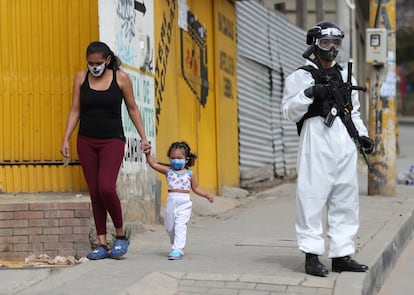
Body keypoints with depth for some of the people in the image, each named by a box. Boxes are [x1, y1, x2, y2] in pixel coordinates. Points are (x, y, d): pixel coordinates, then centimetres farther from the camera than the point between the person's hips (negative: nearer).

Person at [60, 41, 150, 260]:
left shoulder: (121, 78, -2)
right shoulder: (81, 78, 3)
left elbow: (132, 109, 6)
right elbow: (75, 111, 6)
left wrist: (143, 137, 2)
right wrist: (66, 140, 0)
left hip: (112, 140, -3)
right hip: (86, 141, 3)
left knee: (106, 188, -19)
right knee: (94, 192, 2)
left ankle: (121, 235, 2)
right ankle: (102, 244, 7)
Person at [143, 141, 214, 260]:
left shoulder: (189, 173, 7)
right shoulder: (168, 171, 8)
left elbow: (196, 188, 16)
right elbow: (154, 164, 2)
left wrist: (207, 195, 8)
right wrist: (148, 154, -10)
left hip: (184, 202, -3)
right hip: (171, 201, 3)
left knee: (180, 225, -14)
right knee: (169, 227, 10)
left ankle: (177, 250, -18)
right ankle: (175, 245, 30)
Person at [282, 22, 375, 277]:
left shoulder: (346, 77, 21)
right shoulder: (301, 77, 4)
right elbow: (289, 112, -2)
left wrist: (363, 135, 10)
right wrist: (308, 94, -16)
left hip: (345, 141, 6)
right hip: (317, 135, -6)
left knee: (346, 197, 4)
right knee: (313, 195, -9)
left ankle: (342, 254, 9)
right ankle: (312, 255, -6)